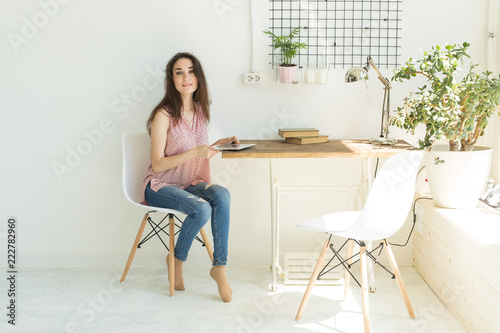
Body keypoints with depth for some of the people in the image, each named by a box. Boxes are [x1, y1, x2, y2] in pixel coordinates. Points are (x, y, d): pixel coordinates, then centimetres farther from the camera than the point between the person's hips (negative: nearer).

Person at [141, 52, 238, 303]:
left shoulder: (201, 110, 7)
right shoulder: (164, 115, -14)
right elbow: (158, 165, -16)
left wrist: (222, 142, 6)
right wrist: (194, 152, -26)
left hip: (191, 184, 6)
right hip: (161, 186, -5)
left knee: (222, 195, -27)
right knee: (202, 209, -32)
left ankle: (219, 267, -20)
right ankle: (177, 259, -3)